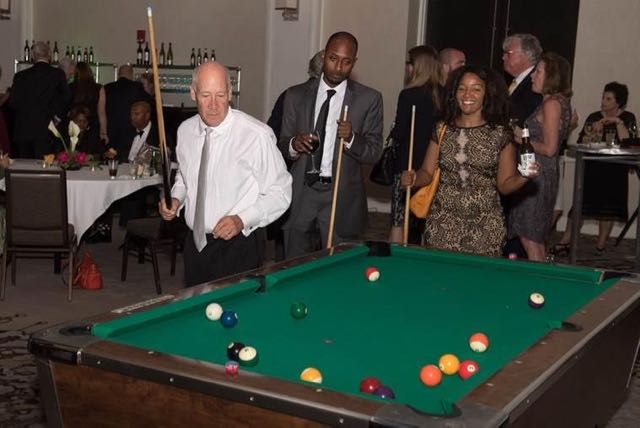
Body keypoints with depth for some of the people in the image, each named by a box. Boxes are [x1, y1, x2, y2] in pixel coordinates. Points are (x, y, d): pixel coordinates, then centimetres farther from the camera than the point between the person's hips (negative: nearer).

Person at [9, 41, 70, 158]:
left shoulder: (20, 76, 4)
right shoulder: (57, 74, -1)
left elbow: (13, 102, 3)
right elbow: (66, 97, -4)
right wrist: (58, 116, 9)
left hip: (23, 130, 3)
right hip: (45, 130, -2)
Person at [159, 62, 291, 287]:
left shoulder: (257, 135, -17)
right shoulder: (185, 130, 1)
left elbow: (280, 193, -10)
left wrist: (242, 219, -21)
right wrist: (176, 198, 1)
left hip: (235, 246, -5)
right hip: (194, 243, 5)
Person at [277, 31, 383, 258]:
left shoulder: (369, 99, 1)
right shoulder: (296, 95, 7)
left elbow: (374, 153, -1)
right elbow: (281, 145, 10)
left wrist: (351, 138, -20)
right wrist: (293, 145, -13)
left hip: (341, 197, -2)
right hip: (300, 193, 2)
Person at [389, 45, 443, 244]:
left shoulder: (409, 95, -10)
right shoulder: (444, 95, 4)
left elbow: (398, 134, -9)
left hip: (409, 165, -6)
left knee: (399, 223, -2)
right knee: (421, 224, 12)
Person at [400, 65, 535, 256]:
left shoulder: (500, 134, -1)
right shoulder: (442, 130, 5)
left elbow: (505, 185, 2)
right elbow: (428, 173, 6)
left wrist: (523, 177, -17)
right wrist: (414, 178, -14)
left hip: (485, 225, -1)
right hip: (442, 222, 2)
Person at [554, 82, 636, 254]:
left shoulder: (627, 118, 5)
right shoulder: (594, 117, 7)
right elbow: (581, 142, 0)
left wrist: (618, 122, -15)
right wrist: (595, 130, -14)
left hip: (614, 171, 0)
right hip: (592, 169, 0)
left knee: (608, 208, 1)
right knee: (580, 205, -8)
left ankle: (600, 246, 12)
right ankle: (564, 242, -6)